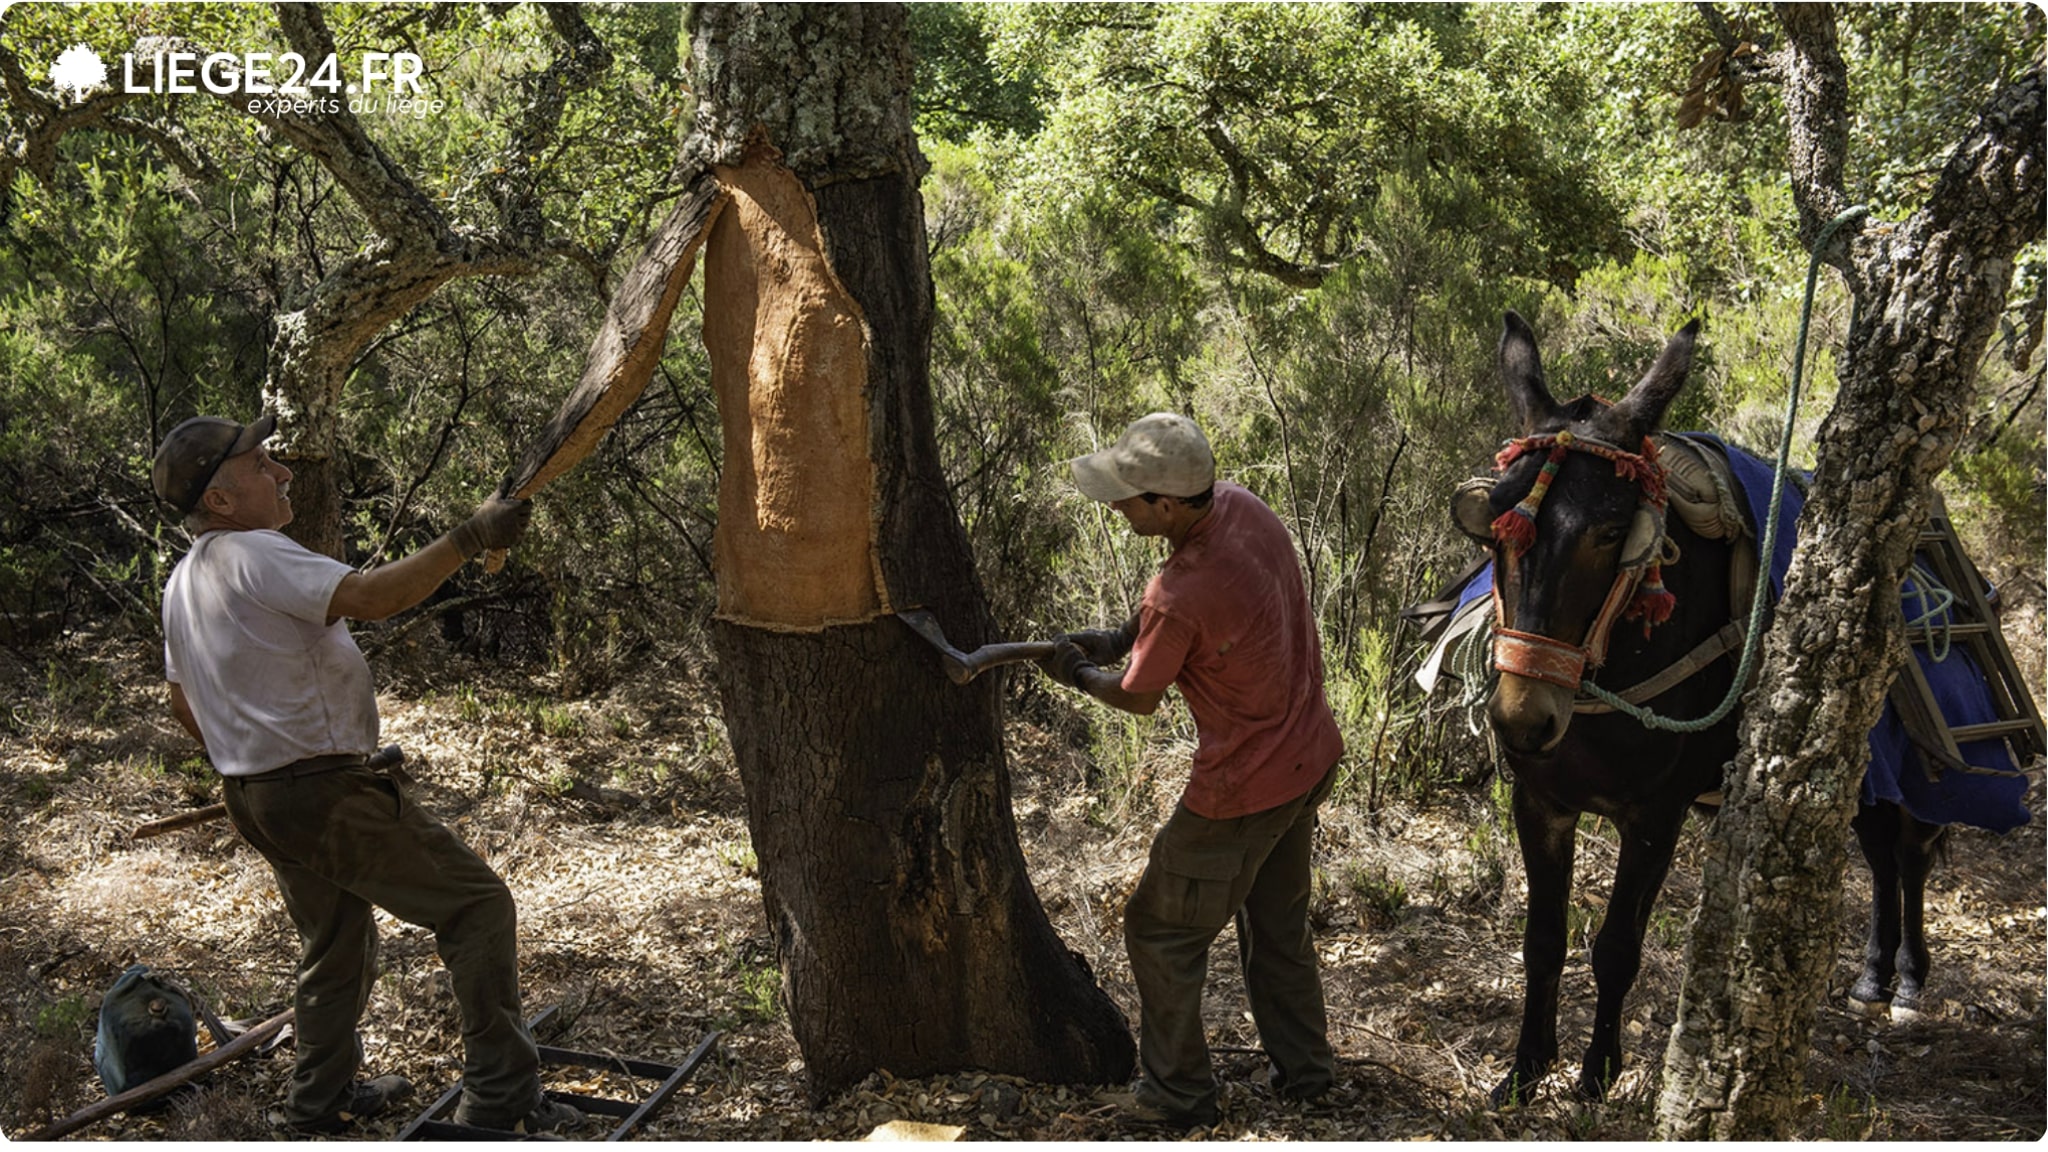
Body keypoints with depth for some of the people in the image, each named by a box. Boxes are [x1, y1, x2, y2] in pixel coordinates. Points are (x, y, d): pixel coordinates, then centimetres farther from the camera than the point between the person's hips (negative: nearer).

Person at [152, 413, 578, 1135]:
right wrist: (472, 535, -28)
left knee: (336, 945, 26)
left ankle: (321, 1102, 37)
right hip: (323, 794, -10)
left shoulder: (182, 584, 13)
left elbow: (183, 703, 23)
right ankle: (500, 1098, -6)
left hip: (254, 797, 10)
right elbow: (375, 597, -32)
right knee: (477, 905, -6)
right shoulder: (253, 557, -18)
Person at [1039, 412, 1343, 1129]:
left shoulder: (1178, 603, -31)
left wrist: (1078, 674, 7)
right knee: (1278, 921, 25)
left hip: (1245, 790, -8)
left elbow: (1138, 699, -12)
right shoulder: (1242, 507, -8)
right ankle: (1303, 1069, 39)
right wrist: (1120, 636, 4)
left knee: (1162, 931, 11)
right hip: (1313, 755, 9)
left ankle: (1178, 1097, 24)